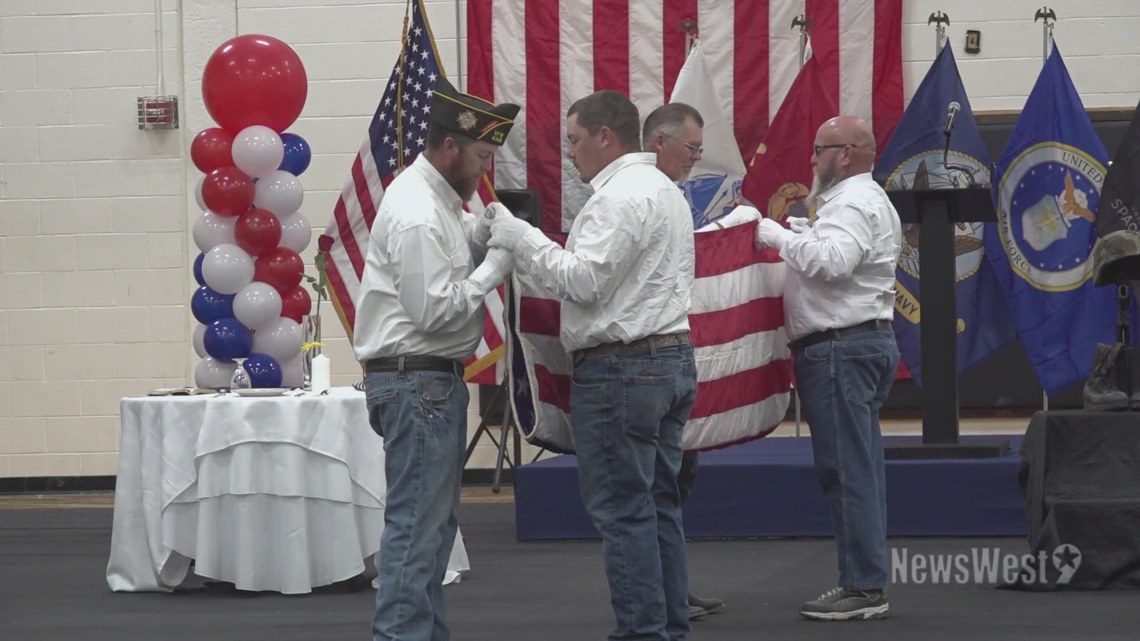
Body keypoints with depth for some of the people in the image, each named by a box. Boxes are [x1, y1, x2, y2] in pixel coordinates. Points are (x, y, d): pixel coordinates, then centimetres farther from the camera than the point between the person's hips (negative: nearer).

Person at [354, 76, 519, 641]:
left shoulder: (434, 197, 11)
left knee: (435, 520, 15)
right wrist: (497, 264, -16)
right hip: (418, 382, -11)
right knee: (416, 523, -9)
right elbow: (435, 309, -22)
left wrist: (493, 228, 3)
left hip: (433, 382, 11)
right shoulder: (418, 215, -20)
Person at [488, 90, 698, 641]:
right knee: (658, 505, 12)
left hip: (621, 368, -10)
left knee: (622, 511, -7)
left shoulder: (621, 196, -14)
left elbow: (585, 281, -18)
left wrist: (521, 240, -11)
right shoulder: (664, 189, 19)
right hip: (671, 360, 10)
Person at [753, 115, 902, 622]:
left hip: (842, 347, -11)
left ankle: (864, 587, -10)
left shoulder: (855, 202, -11)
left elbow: (830, 260, -26)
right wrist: (786, 240, 10)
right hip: (858, 345, 11)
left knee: (848, 469, -10)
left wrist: (775, 235, -16)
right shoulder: (861, 199, 24)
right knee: (856, 469, 11)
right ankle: (863, 582, 14)